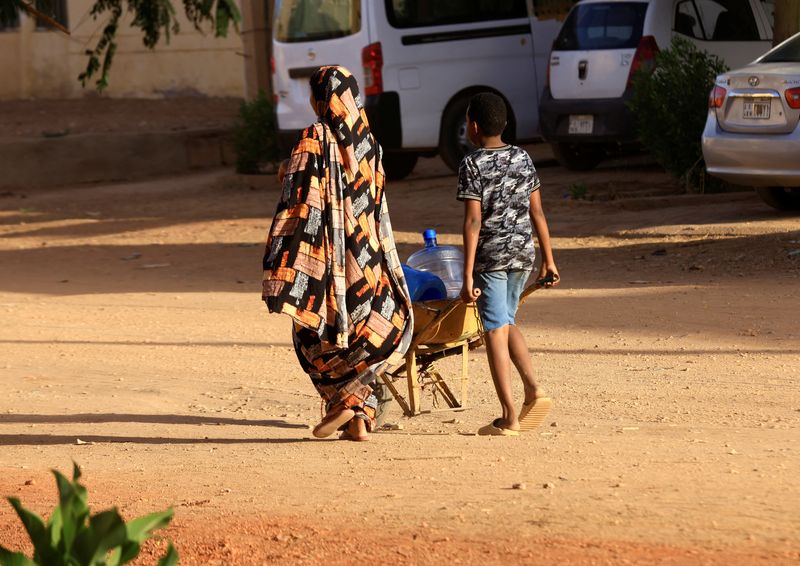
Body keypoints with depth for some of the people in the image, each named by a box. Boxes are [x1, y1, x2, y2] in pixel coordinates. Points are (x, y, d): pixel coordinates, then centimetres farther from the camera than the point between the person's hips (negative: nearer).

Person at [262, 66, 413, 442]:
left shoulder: (314, 140, -11)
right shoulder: (367, 141, 6)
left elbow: (298, 199, -15)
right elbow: (377, 204, 13)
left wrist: (282, 262, -14)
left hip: (325, 249, -5)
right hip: (364, 252, 5)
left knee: (316, 332, 11)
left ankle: (341, 402, -1)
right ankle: (360, 416, 3)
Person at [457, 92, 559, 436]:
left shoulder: (472, 165, -9)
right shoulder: (523, 159, 7)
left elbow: (473, 221, -14)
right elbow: (537, 213, 9)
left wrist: (468, 276, -14)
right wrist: (548, 260, 14)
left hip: (490, 256, -6)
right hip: (523, 253, 6)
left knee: (495, 331, -1)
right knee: (506, 323, 22)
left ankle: (509, 418, -2)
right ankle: (533, 391, 4)